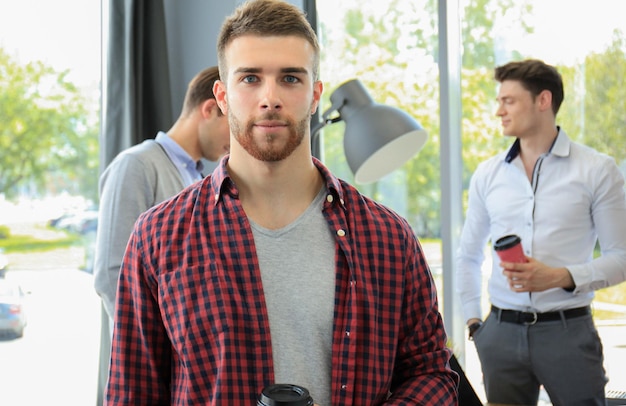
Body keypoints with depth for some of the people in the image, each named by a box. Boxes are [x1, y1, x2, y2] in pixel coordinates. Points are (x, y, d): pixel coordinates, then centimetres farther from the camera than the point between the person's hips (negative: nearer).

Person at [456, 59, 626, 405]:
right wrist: (473, 321, 9)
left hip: (568, 330, -3)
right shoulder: (487, 174, 8)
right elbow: (468, 255, 17)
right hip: (502, 332, 3)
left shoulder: (597, 170, -3)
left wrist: (561, 277, -18)